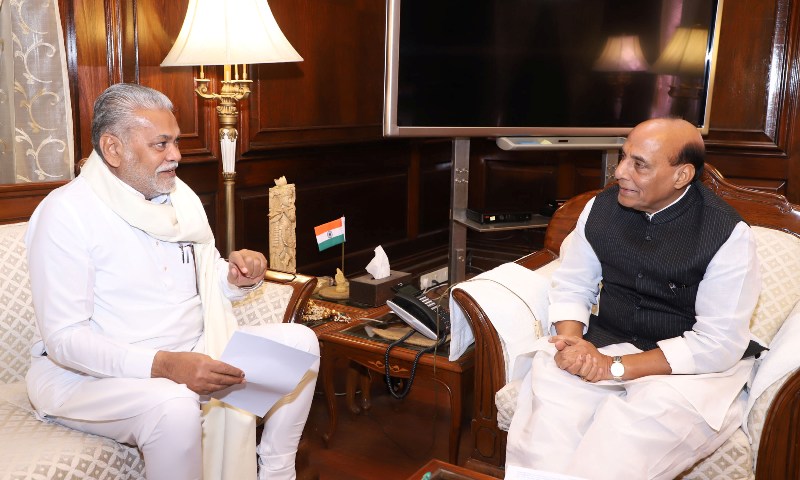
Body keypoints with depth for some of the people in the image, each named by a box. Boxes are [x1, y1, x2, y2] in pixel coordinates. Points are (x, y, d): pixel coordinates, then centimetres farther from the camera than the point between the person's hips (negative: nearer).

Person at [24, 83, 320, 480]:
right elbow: (64, 337, -21)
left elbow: (206, 286, 16)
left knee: (299, 341, -3)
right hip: (94, 373, -7)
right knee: (174, 406, -37)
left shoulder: (181, 197, 8)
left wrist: (235, 276, -10)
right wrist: (163, 365, -34)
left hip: (192, 354, 7)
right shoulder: (66, 212, -15)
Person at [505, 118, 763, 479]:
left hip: (690, 365, -3)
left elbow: (720, 343, -17)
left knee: (657, 407, -35)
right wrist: (571, 339, -17)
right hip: (606, 341, 3)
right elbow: (571, 287, 7)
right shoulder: (601, 208, 0)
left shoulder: (727, 233, -14)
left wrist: (616, 367, -23)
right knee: (547, 373, -27)